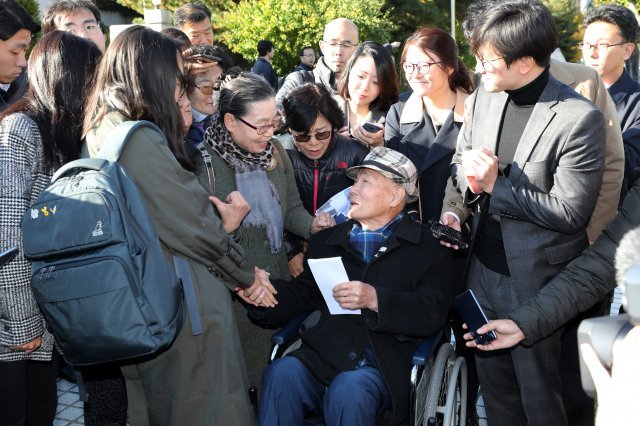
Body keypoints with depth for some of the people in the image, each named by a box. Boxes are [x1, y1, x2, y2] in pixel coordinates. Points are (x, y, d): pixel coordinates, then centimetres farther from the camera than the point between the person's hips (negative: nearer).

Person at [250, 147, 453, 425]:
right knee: (282, 373, -28)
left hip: (384, 364, -3)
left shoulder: (427, 248, 8)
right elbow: (300, 295, 19)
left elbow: (433, 313, -4)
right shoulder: (326, 241, 21)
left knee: (348, 389, -34)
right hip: (322, 357, 3)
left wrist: (375, 299, -17)